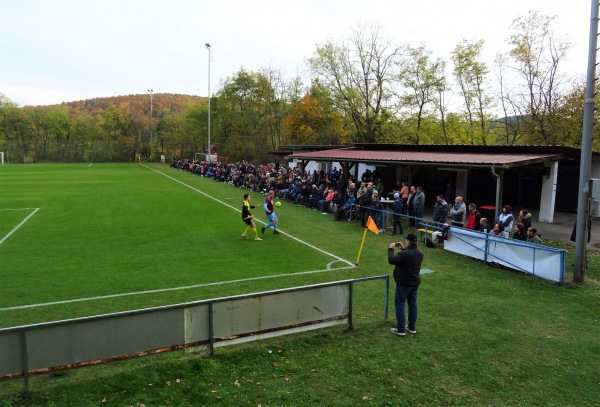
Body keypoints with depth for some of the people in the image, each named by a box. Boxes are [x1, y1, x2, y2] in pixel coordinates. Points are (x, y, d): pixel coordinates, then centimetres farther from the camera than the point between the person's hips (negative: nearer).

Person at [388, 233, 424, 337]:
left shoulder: (404, 254, -27)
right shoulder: (419, 253, 0)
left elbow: (391, 260, -17)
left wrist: (391, 249, -4)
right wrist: (403, 249, 16)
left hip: (404, 284, -8)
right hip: (415, 283, 8)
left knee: (399, 305, 3)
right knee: (412, 304, 16)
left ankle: (400, 329, 7)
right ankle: (412, 327, 27)